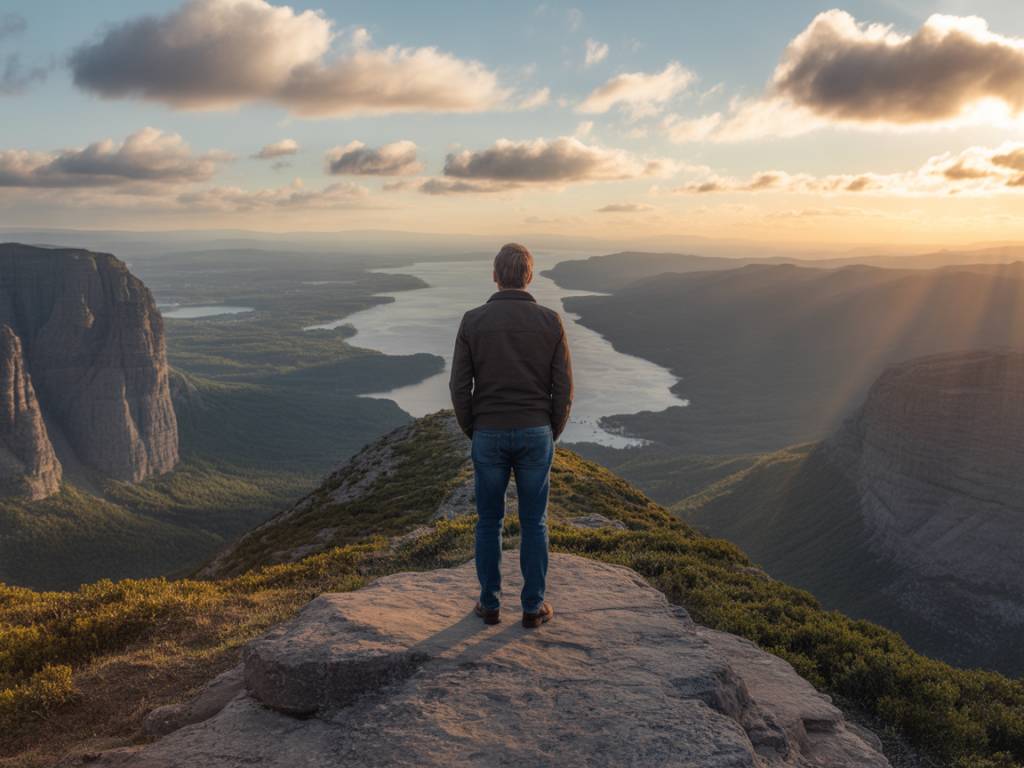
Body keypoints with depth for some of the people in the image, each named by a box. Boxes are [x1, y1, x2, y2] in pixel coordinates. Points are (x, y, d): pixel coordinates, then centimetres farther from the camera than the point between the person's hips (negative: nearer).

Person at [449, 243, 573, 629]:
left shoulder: (473, 321, -7)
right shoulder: (550, 321, -6)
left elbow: (460, 387, -6)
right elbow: (563, 388, -5)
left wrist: (472, 433, 9)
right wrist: (552, 434, 9)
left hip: (489, 436, 0)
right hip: (535, 434, 0)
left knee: (489, 521, 15)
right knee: (534, 523, 13)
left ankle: (490, 604, 25)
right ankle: (533, 607, 21)